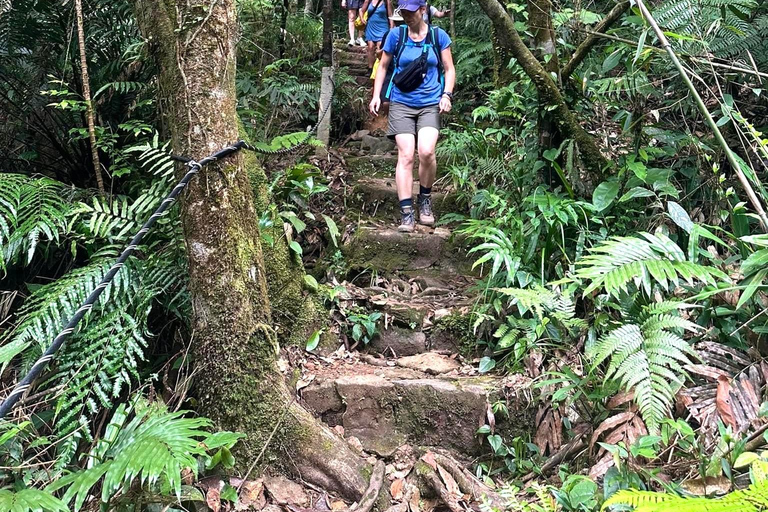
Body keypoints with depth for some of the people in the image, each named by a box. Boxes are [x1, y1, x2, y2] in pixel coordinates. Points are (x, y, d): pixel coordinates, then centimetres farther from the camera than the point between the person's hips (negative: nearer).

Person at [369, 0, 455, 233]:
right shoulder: (396, 35, 4)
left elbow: (449, 69, 9)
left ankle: (425, 199, 6)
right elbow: (383, 66, 14)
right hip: (401, 104, 0)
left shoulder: (438, 36, 3)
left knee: (426, 152, -20)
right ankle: (406, 213, -7)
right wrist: (376, 95, 5)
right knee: (405, 155, -11)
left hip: (430, 104, 0)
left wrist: (446, 95, -6)